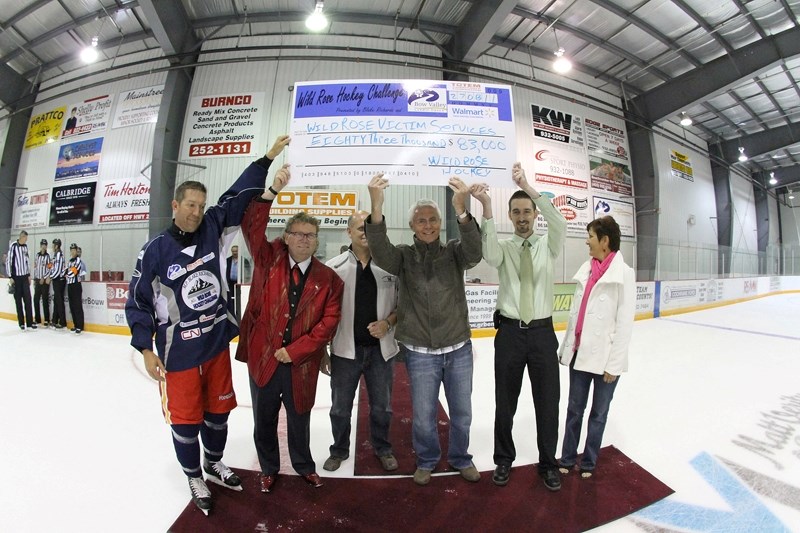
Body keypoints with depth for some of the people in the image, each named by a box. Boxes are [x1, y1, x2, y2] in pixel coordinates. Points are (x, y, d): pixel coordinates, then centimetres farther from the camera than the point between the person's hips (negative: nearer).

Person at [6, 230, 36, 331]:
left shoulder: (25, 246, 7)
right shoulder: (13, 246, -10)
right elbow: (8, 261, -9)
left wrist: (29, 275, 13)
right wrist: (10, 276, -10)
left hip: (25, 276, 4)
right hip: (16, 277, -4)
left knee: (28, 299, 2)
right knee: (18, 300, 2)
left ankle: (30, 322, 5)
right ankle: (21, 323, 8)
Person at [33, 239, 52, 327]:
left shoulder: (48, 256, -7)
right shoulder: (37, 255, 13)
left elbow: (50, 269, -12)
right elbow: (35, 267, 18)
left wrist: (44, 278, -11)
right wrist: (34, 279, 16)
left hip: (45, 281, -6)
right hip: (37, 280, 6)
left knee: (45, 300, -5)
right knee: (36, 299, 8)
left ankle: (47, 320, -1)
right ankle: (37, 319, 19)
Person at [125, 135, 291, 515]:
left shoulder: (213, 231, -3)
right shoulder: (155, 250, -10)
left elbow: (238, 197, -5)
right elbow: (138, 301, -5)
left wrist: (267, 158, -7)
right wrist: (146, 349, -7)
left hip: (217, 343, 3)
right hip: (178, 352, -3)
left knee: (218, 410, 18)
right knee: (185, 420, 11)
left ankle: (214, 464, 44)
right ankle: (194, 478, 37)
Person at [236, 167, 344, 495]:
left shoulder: (328, 279, -4)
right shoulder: (269, 259, -2)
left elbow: (329, 321, -8)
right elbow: (252, 226, -16)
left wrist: (293, 351, -13)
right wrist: (272, 191, -28)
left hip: (301, 362, 0)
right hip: (262, 357, 1)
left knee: (300, 418, 19)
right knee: (264, 418, 18)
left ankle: (304, 465, 46)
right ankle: (269, 468, 44)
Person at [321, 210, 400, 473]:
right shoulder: (334, 267, -6)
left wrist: (387, 323, -14)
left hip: (381, 349, 1)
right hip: (345, 350, 0)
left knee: (382, 406, 18)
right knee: (340, 407, 17)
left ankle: (382, 448, 42)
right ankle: (339, 450, 42)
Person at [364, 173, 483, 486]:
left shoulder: (454, 252, -1)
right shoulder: (404, 256, -4)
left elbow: (474, 253, -23)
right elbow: (380, 252, -25)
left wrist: (461, 212, -41)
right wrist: (376, 206, -42)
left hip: (458, 349, 1)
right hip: (420, 353, -1)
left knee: (462, 412, 19)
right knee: (423, 416, 13)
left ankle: (460, 458, 45)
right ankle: (426, 461, 41)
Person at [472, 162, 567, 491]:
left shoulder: (548, 246, 3)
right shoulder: (503, 248, 1)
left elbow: (560, 224, -18)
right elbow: (490, 255, -23)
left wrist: (528, 187, -31)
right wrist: (486, 210, -36)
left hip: (542, 332, 1)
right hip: (509, 332, 0)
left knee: (548, 401, 12)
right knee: (505, 402, 13)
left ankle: (547, 463, 35)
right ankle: (504, 459, 35)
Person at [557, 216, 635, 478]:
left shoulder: (624, 273, -10)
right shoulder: (585, 269, 5)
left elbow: (625, 322, -11)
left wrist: (614, 364, -11)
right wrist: (567, 347, 10)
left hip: (605, 357, -4)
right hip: (579, 353, 4)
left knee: (598, 413, 15)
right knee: (574, 408, 14)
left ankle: (588, 462, 33)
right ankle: (567, 458, 30)